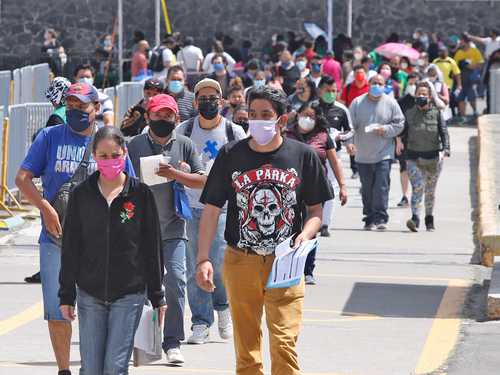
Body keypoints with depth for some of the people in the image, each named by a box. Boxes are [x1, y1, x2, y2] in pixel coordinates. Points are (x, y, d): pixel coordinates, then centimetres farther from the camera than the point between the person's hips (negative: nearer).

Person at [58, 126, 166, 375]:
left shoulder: (141, 194, -2)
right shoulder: (81, 195, 3)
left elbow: (152, 249, 3)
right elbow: (70, 249, 8)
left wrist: (157, 297, 4)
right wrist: (66, 295, 6)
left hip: (129, 294, -2)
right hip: (89, 295, 2)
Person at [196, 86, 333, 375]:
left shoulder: (303, 156, 0)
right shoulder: (231, 155, 1)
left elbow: (316, 210, 7)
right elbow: (212, 210, 3)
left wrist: (306, 234, -14)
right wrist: (204, 259, -7)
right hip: (241, 262, 2)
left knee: (285, 345, -12)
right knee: (246, 349, 8)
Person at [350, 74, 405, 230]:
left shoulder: (390, 103, 2)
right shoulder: (358, 103, 3)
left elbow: (399, 124, 3)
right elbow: (350, 125, 4)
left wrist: (385, 130, -13)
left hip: (383, 154, -2)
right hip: (363, 155, 2)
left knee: (382, 187, -10)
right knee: (367, 188, 8)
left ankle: (380, 218, -9)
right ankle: (369, 218, 18)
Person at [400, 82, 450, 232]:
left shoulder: (436, 112, 1)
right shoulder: (409, 114, 4)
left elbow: (444, 132, -3)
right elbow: (404, 134, 11)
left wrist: (446, 148, -18)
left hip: (433, 157, 0)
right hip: (414, 156, 0)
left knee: (430, 190, 12)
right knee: (417, 186, -17)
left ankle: (429, 219, 27)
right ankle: (415, 218, -24)